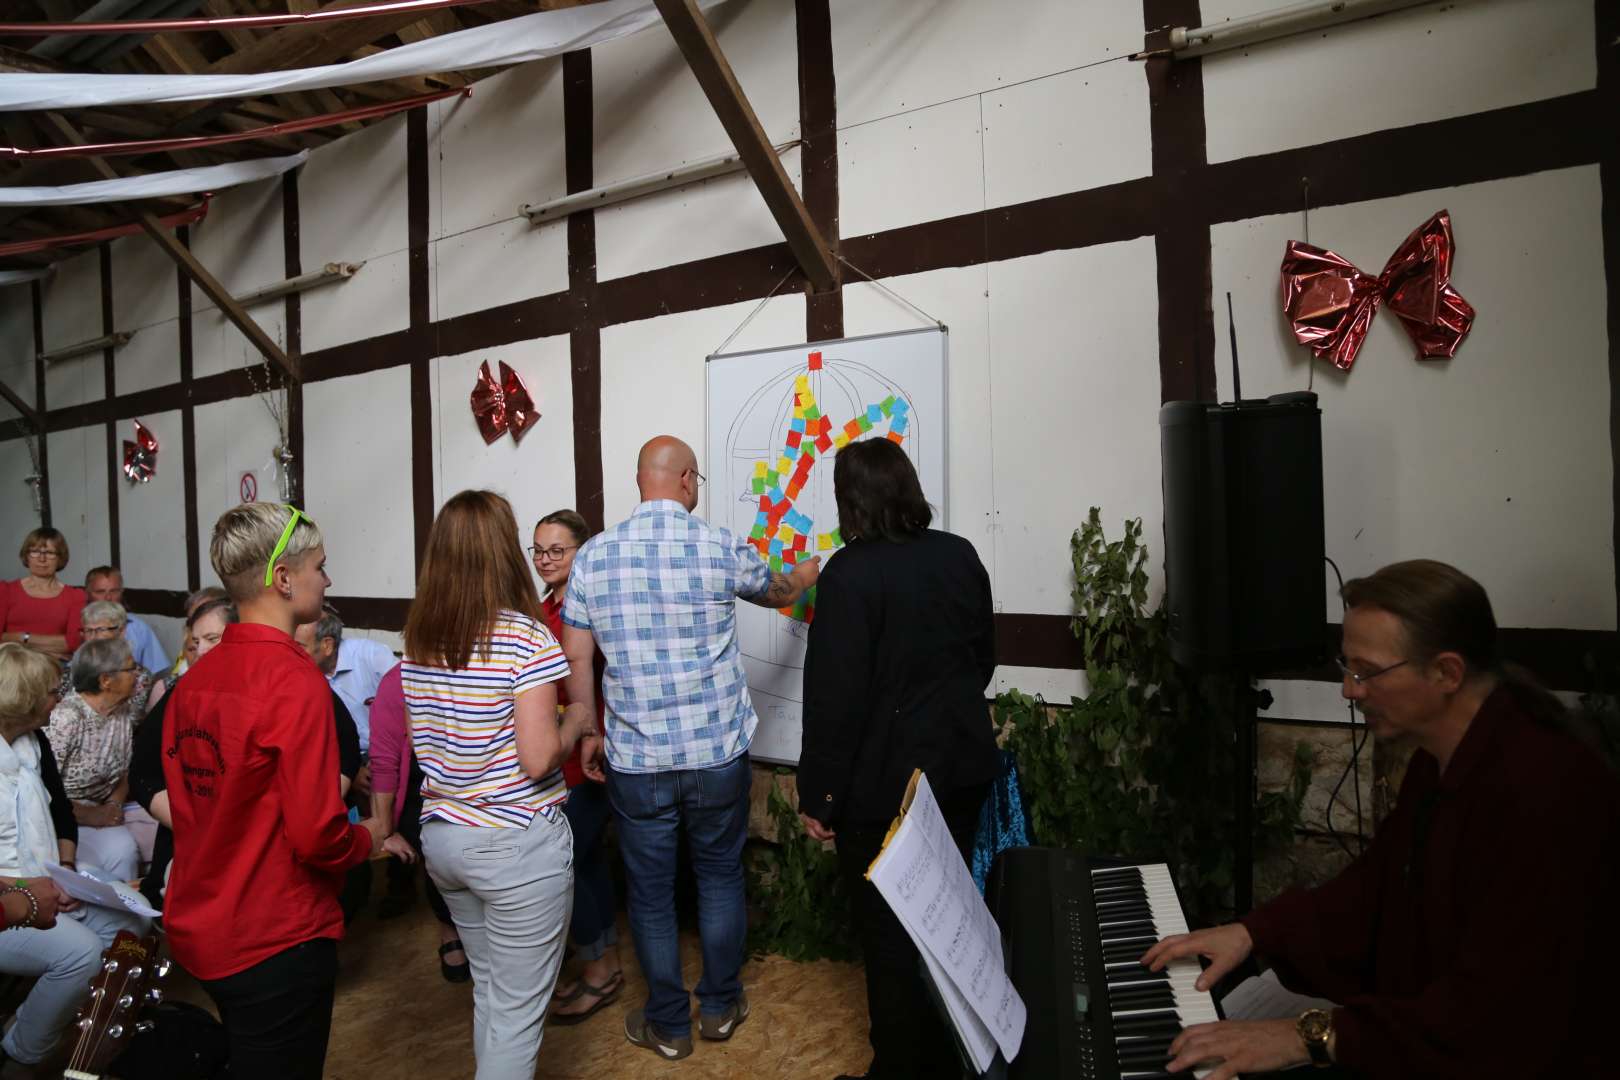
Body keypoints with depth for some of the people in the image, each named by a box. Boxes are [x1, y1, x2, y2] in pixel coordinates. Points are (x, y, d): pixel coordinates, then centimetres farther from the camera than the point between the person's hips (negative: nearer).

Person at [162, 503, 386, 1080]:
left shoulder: (194, 678, 0)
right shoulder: (297, 681, -24)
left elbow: (186, 802, 11)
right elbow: (317, 837, -26)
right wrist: (368, 837, -5)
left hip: (198, 929, 8)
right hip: (276, 943, -8)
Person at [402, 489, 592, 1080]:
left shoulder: (418, 642, 2)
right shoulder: (528, 639, -19)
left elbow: (422, 740, 12)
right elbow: (538, 759, -22)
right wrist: (576, 724, -4)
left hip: (441, 837, 7)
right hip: (517, 844, -7)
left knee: (489, 988, 25)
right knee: (518, 1010, 8)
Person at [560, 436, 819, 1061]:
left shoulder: (593, 556, -4)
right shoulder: (721, 548, -8)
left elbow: (576, 658, -1)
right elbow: (777, 592, 13)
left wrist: (586, 733, 12)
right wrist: (806, 576, 35)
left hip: (635, 760, 1)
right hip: (718, 754, 0)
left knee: (650, 892, 15)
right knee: (720, 877, 19)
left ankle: (668, 1025, 31)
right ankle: (721, 1007, 34)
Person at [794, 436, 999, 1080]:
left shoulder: (850, 574, -20)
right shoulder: (960, 556, 0)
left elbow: (834, 696, -20)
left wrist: (818, 795, -10)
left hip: (884, 785, -7)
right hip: (962, 769, 7)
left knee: (891, 936, 9)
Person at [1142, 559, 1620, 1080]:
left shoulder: (1548, 791, -29)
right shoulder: (1438, 762, 3)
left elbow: (1498, 1018, -30)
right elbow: (1374, 887, 11)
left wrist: (1314, 1035, -29)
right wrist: (1256, 931, -2)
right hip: (1418, 1025, 9)